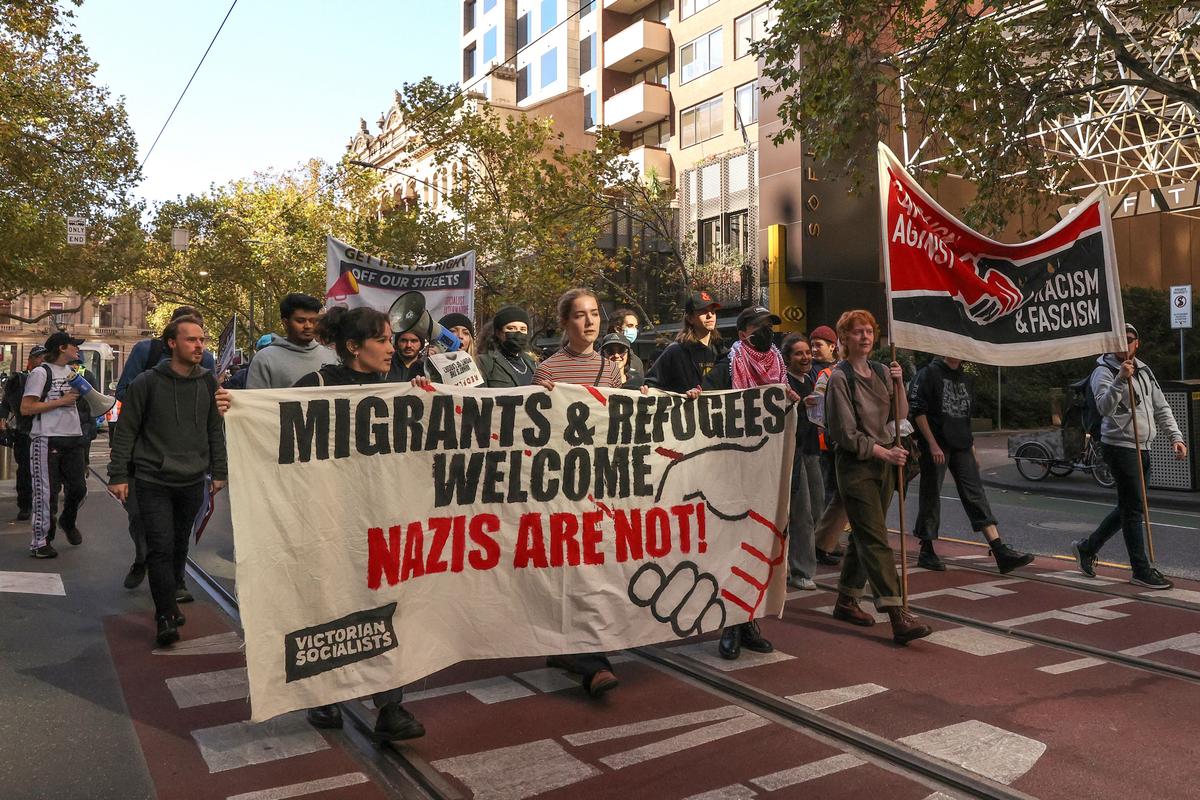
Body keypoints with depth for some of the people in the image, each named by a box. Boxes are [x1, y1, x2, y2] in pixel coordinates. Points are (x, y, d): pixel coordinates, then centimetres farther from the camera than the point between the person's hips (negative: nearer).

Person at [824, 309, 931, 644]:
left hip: (883, 462, 7)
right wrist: (883, 451, -15)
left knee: (863, 537, 13)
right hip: (855, 464, -7)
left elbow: (899, 415, 10)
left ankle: (846, 601, 26)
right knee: (876, 541, -10)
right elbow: (845, 433, -12)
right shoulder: (840, 377, -9)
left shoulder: (881, 372, 11)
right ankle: (898, 617, -14)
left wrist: (898, 383, -4)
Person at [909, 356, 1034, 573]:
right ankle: (926, 552, 13)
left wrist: (972, 448, 18)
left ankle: (1001, 552, -6)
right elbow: (917, 410, -11)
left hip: (961, 447, 6)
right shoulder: (928, 373, -4)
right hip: (936, 447, -6)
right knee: (931, 497, 1)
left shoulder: (965, 379, 18)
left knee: (976, 495, -1)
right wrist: (932, 444, -17)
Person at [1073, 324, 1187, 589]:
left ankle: (1088, 547, 27)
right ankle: (1141, 570, 1)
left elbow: (1161, 408, 18)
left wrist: (1176, 437, 7)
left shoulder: (1144, 371, 15)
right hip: (1119, 446, -8)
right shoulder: (1104, 371, -9)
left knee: (1128, 507, 14)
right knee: (1133, 508, -6)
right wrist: (1121, 379, -35)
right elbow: (1105, 408, -25)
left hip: (1142, 448, 8)